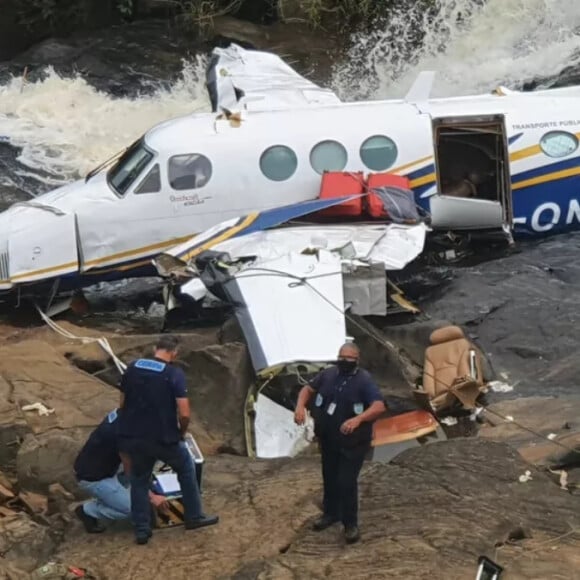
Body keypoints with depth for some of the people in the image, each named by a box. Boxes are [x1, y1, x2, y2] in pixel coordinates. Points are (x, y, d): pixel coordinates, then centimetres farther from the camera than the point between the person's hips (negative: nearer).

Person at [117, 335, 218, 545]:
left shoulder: (132, 368, 3)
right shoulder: (174, 374, -11)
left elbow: (123, 403, 10)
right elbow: (184, 413, -16)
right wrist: (182, 432, 4)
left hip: (132, 437, 4)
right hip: (163, 438, -4)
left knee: (139, 480, 22)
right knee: (186, 469, 21)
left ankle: (141, 530, 20)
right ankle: (193, 517, 30)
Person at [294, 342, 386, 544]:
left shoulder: (364, 380, -18)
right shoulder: (328, 374, -2)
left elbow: (379, 406, -28)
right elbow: (308, 389, 9)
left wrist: (358, 419, -45)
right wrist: (300, 406, -13)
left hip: (353, 443, -5)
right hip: (327, 440, 5)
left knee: (347, 482, -6)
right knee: (329, 478, 20)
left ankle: (351, 523, 11)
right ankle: (331, 513, 41)